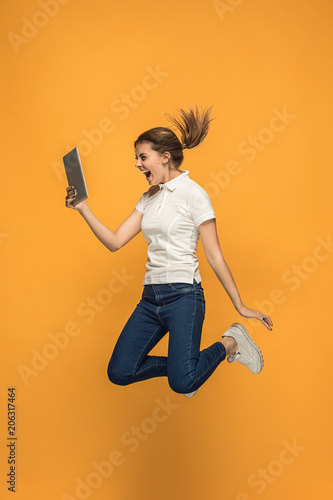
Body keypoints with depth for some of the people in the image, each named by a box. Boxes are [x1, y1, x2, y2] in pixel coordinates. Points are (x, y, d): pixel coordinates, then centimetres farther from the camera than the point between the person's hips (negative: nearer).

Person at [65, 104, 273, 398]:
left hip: (183, 295, -7)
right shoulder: (149, 198, 14)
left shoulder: (193, 194, -6)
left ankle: (230, 343, 10)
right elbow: (115, 242, 7)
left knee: (182, 383, -18)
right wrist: (83, 208, -2)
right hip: (151, 296, 7)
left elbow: (215, 256, -6)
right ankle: (186, 364, 19)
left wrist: (240, 306, -5)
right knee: (119, 372, -2)